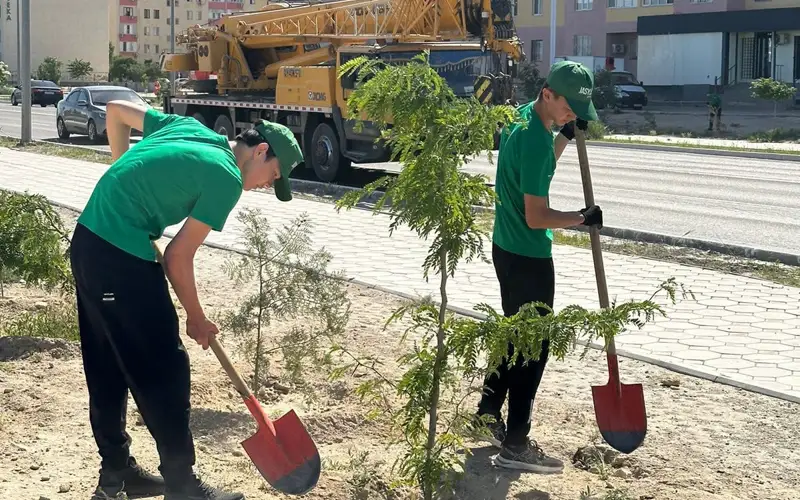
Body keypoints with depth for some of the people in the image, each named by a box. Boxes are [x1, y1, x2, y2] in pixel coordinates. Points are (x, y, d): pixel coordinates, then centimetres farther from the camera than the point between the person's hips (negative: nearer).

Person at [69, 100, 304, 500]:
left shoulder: (188, 127, 13)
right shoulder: (227, 177, -10)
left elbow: (115, 110, 22)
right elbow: (178, 257, -8)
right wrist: (197, 318, 5)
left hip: (88, 242, 10)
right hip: (123, 259, -9)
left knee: (107, 368, 17)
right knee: (164, 372, 1)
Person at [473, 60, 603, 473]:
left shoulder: (522, 116, 4)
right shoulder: (535, 139, -25)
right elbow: (536, 217, -24)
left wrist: (567, 134, 12)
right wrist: (583, 218, -11)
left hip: (507, 248, 10)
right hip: (528, 258, -10)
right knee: (533, 348, -2)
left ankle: (488, 414, 33)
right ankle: (515, 445, 4)